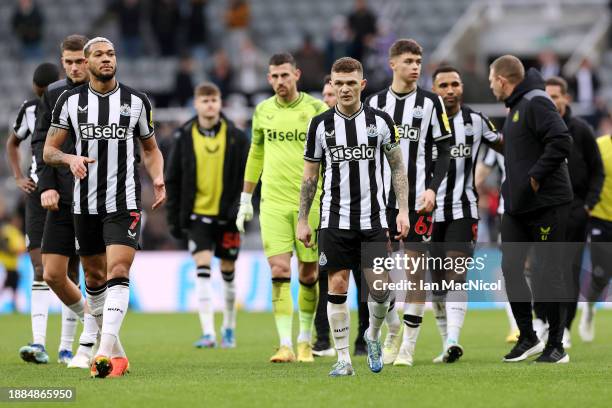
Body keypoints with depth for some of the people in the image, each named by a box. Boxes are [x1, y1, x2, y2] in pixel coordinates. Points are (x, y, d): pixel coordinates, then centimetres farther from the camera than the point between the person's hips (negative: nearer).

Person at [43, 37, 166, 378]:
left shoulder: (136, 101, 5)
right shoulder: (71, 101, 5)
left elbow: (151, 148, 17)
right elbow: (49, 150, 6)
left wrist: (158, 178, -2)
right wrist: (71, 159, -16)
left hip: (125, 203, -2)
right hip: (85, 204, 2)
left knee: (118, 272, -16)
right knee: (94, 274, 10)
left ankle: (105, 352, -24)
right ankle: (109, 340, 28)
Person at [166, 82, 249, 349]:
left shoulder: (236, 137, 0)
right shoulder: (185, 137, 0)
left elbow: (246, 175, 2)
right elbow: (173, 180, 5)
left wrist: (241, 208, -9)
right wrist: (174, 218, 2)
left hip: (227, 216, 1)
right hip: (197, 214, -1)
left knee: (228, 271, 11)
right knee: (202, 269, -13)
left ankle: (228, 329, 28)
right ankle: (208, 333, -16)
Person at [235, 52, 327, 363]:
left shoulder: (316, 109, -2)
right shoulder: (263, 111, 8)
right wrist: (245, 198, 18)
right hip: (273, 203, 2)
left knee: (308, 273, 5)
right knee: (279, 271, -10)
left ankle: (305, 341, 21)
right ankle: (285, 345, -12)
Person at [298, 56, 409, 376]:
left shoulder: (380, 121, 2)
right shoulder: (320, 124, 2)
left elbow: (398, 167, 8)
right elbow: (309, 175, 8)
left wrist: (403, 210, -1)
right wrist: (302, 221, 5)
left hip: (373, 219, 0)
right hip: (334, 220, 0)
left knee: (380, 287, -4)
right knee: (337, 286, -3)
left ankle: (373, 335, 26)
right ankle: (343, 359, 5)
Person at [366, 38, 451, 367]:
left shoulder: (430, 102, 2)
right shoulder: (375, 102, 7)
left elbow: (444, 151, 2)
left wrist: (432, 189, -10)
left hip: (418, 199, -2)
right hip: (382, 199, 2)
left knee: (415, 268, -3)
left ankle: (408, 346, 2)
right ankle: (393, 330, 22)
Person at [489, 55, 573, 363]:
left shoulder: (536, 103, -14)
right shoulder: (516, 107, 15)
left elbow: (561, 142, -25)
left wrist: (535, 177, -22)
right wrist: (513, 185, 9)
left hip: (547, 204, -9)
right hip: (516, 205, 9)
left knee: (547, 273, -4)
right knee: (510, 268, 8)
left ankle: (556, 346, 4)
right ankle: (527, 338, 18)